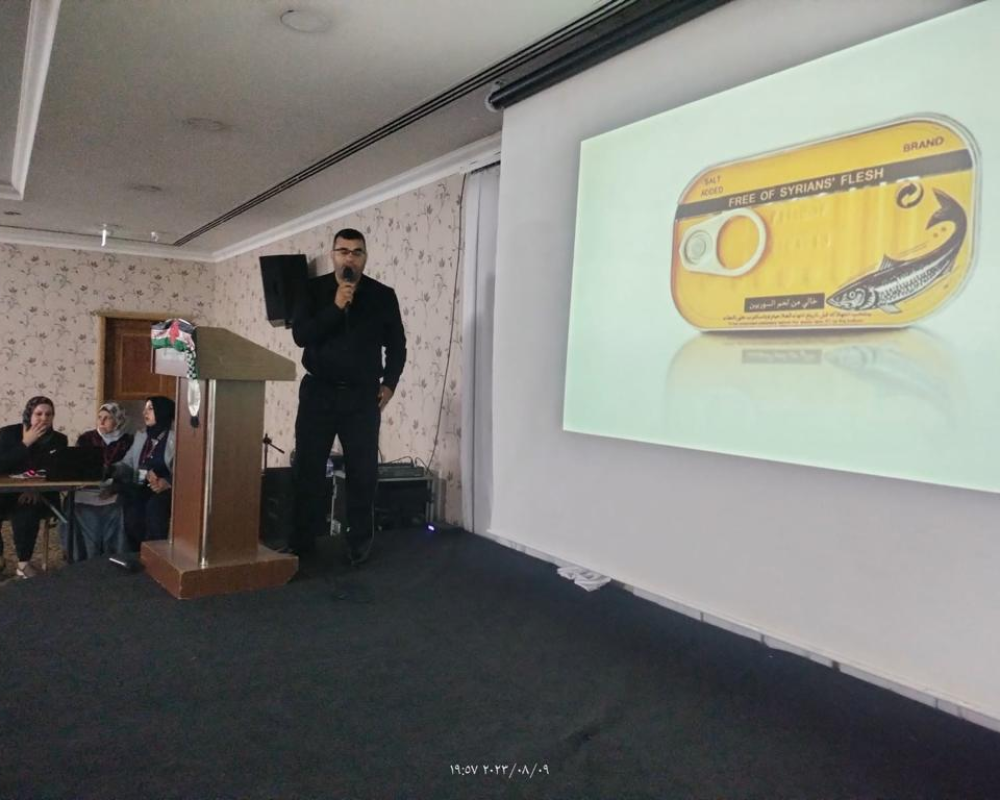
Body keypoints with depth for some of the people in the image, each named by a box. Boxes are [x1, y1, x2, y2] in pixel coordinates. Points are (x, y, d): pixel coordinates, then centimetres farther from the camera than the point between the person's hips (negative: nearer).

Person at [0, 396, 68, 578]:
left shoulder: (59, 440, 2)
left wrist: (37, 489, -22)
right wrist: (25, 443, -20)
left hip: (39, 496, 0)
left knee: (26, 512, -33)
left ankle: (24, 563, -23)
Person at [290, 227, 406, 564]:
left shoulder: (382, 295, 3)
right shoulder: (314, 291, 2)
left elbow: (397, 344, 9)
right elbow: (300, 335, -10)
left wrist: (389, 383, -2)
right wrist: (335, 307, -18)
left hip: (362, 396, 0)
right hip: (318, 392, 1)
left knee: (363, 470, 2)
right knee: (308, 467, 4)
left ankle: (360, 540, 16)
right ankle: (302, 540, 17)